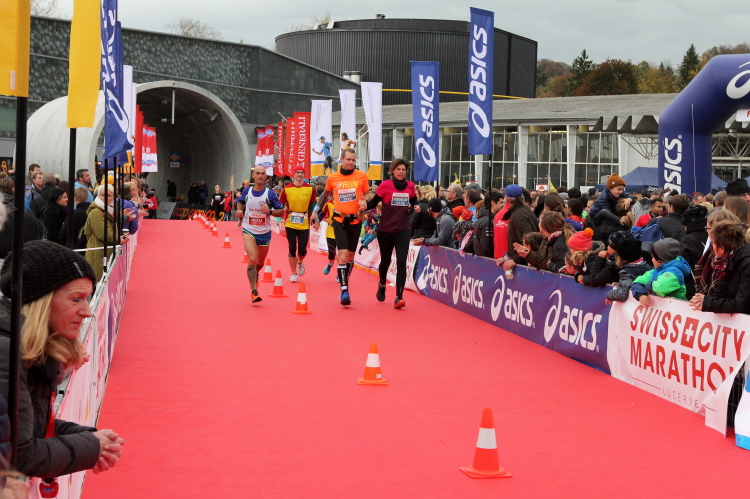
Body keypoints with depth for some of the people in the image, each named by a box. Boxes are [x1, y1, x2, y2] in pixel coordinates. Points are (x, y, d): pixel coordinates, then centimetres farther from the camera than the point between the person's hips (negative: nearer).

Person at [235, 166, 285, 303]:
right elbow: (240, 202, 18)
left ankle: (254, 274, 53)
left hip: (264, 233, 1)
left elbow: (281, 211, -6)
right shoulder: (246, 191, -3)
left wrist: (270, 211, -24)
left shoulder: (270, 194, -9)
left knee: (260, 262, 17)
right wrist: (239, 211, -2)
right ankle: (254, 292, -13)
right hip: (249, 231, -1)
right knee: (252, 259, -20)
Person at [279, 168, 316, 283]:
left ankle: (300, 262, 33)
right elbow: (281, 206, 6)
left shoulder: (310, 189, 1)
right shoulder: (286, 189, -2)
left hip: (304, 224, 0)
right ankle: (294, 273, 12)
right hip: (290, 223, 0)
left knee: (302, 249, -2)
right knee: (292, 248, -1)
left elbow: (312, 206, 8)